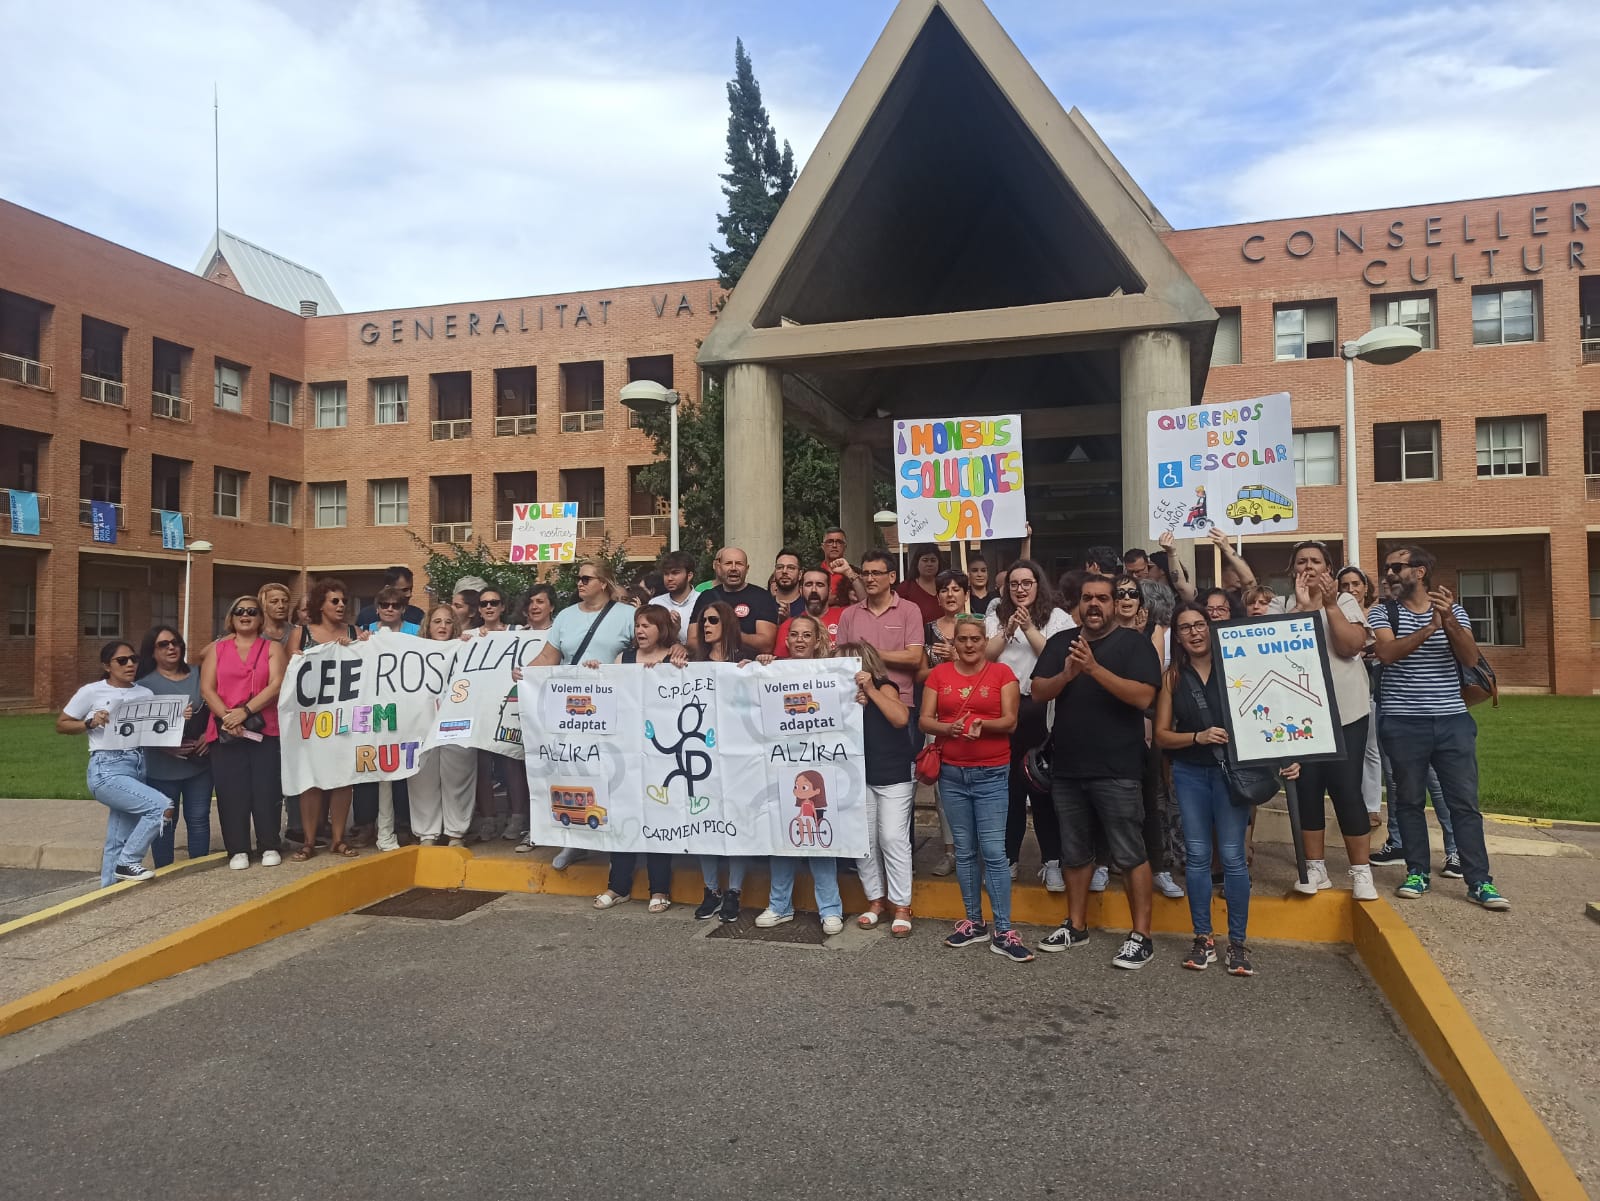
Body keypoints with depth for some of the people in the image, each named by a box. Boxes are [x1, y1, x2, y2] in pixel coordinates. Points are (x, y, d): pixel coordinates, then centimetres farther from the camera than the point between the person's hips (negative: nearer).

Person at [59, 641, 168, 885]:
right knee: (162, 806, -21)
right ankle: (128, 863, -3)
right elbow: (61, 725, 5)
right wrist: (90, 723, -13)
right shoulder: (91, 692, -2)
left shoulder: (146, 694, 9)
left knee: (119, 842, 10)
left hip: (139, 767, 5)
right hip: (106, 770, -5)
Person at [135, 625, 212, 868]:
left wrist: (209, 735, -7)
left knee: (199, 818, 8)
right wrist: (167, 746, -20)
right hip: (162, 767, -3)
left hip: (199, 763, 3)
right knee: (164, 823, 5)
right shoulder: (144, 684, -1)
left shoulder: (197, 676, 9)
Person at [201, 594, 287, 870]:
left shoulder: (273, 649, 7)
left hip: (265, 730, -1)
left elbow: (276, 685, -6)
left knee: (266, 788, -1)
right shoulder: (217, 649, 12)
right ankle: (238, 850, 6)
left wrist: (245, 711, -16)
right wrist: (227, 717, -13)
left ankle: (269, 846, 8)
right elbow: (207, 689, 2)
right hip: (225, 732, 1)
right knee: (231, 790, 0)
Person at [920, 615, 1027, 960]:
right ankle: (974, 922, 20)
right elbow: (924, 720, 3)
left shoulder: (1002, 673, 1)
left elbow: (1010, 721, -4)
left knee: (994, 851, -5)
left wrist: (984, 724, -23)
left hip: (991, 775, -2)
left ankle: (1003, 932, 1)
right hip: (951, 774, 3)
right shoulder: (939, 674, 7)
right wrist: (949, 728, -17)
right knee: (965, 850, 9)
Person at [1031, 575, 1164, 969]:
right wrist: (1067, 674, -18)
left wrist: (1095, 669, -25)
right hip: (1067, 768, 5)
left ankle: (1141, 935, 10)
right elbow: (1038, 692, 2)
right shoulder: (1060, 642, 9)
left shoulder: (1134, 643, -4)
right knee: (1074, 852, 15)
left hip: (1117, 771, -5)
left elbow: (1143, 697, -17)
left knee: (1129, 855, 0)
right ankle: (1076, 926, 28)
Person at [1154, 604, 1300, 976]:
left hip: (1230, 769, -2)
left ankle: (1238, 941, 9)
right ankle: (1203, 938, 15)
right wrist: (1198, 737, -14)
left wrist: (1281, 757, -15)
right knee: (1197, 855, 4)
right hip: (1189, 772, 2)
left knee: (1232, 855, -2)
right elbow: (1161, 735, 3)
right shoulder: (1172, 677, 4)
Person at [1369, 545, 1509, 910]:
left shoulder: (1454, 611, 6)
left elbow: (1471, 659, -7)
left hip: (1453, 721, 1)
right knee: (1409, 800, 6)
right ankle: (1417, 872, 17)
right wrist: (1431, 626, -25)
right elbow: (1387, 653, -17)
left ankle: (1479, 881, 7)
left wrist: (1449, 620, -22)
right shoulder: (1382, 613, 1)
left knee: (1465, 802, 2)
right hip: (1403, 723, -1)